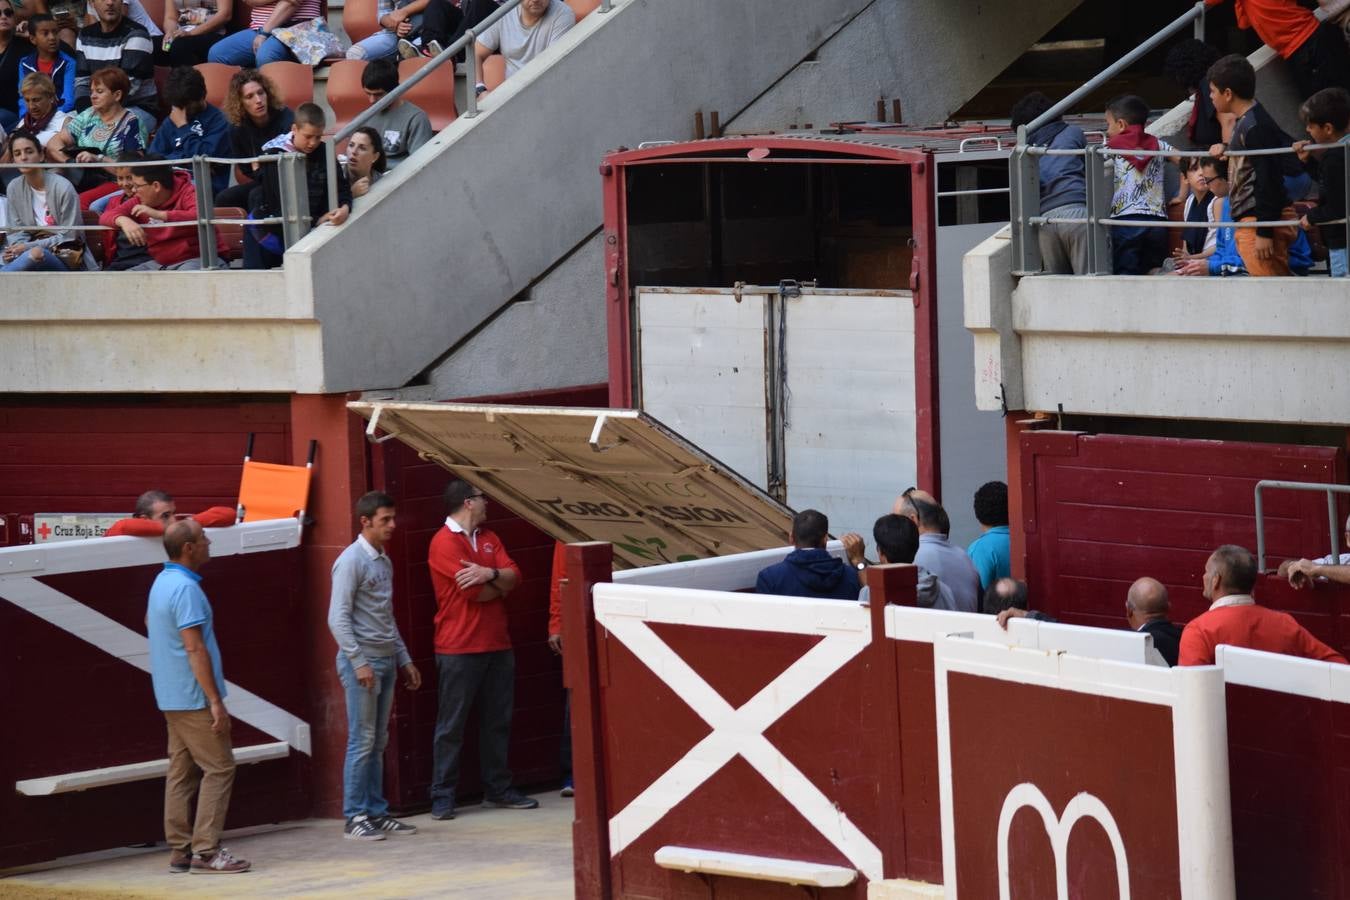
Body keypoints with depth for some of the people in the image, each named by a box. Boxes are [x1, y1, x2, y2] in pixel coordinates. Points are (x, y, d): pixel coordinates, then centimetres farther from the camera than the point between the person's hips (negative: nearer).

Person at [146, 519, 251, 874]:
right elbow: (195, 649, -23)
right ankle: (206, 850, -9)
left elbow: (150, 621, 30)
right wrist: (216, 701, -22)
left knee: (182, 772, 10)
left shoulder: (162, 582, 11)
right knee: (219, 768, -6)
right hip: (193, 697, -10)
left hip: (171, 697, 10)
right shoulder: (186, 588, -19)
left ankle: (181, 850, 11)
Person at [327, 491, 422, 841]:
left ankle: (377, 813, 13)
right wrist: (359, 662, -20)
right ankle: (355, 818, -4)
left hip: (386, 660, 8)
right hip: (361, 660, -8)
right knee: (362, 741, -7)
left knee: (378, 742, 9)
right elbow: (338, 618, -16)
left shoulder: (384, 561, 15)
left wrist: (404, 660, 20)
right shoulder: (351, 561, -11)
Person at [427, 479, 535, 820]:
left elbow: (514, 575, 4)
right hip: (458, 648, -7)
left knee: (498, 721, 11)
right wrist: (501, 585, 1)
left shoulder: (488, 538, 15)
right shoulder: (444, 543, -10)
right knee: (451, 725, -3)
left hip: (497, 645, 7)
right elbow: (473, 591, -18)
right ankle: (442, 796, 0)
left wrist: (490, 574, -17)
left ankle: (499, 788, 18)